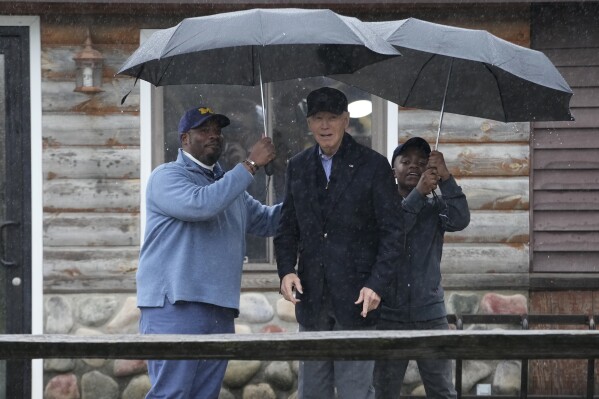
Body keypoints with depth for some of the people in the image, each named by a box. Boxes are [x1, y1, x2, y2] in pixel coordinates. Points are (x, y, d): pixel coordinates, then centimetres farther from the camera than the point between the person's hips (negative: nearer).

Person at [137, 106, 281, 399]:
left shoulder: (229, 184, 23)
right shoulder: (167, 176, -1)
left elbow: (267, 221, 29)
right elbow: (201, 204, -20)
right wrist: (250, 165, -16)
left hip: (220, 313, 8)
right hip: (175, 308, -7)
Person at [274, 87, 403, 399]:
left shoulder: (373, 166, -1)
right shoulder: (298, 167, 12)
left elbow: (391, 231, -3)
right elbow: (287, 228, 14)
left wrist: (377, 284, -13)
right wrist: (286, 269, -4)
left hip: (355, 298, -4)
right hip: (311, 297, 4)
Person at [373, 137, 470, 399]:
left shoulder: (435, 207, 7)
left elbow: (460, 219, -14)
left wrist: (445, 178, -23)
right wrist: (419, 192, -25)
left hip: (431, 316, 1)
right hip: (388, 316, -1)